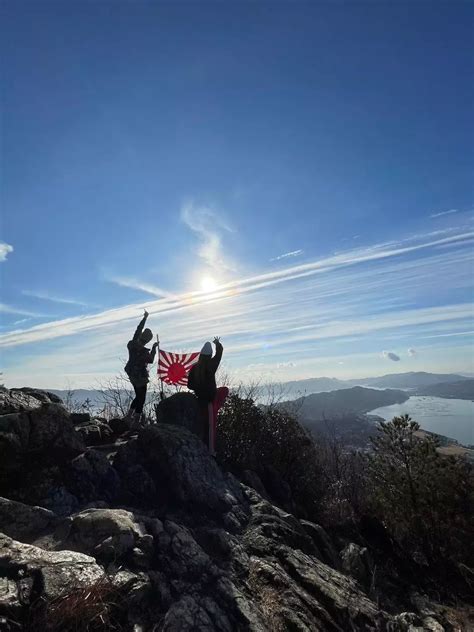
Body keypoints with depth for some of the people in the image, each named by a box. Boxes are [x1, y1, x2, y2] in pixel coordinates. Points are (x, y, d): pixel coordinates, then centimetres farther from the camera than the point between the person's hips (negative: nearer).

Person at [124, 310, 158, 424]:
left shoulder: (133, 343, -5)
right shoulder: (143, 351, -26)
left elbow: (138, 329, 6)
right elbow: (151, 360, -10)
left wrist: (145, 318, 13)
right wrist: (154, 348, -5)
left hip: (132, 374, 8)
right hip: (140, 376, -8)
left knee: (138, 396, 24)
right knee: (141, 399, 4)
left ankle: (129, 414, 28)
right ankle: (136, 420, 8)